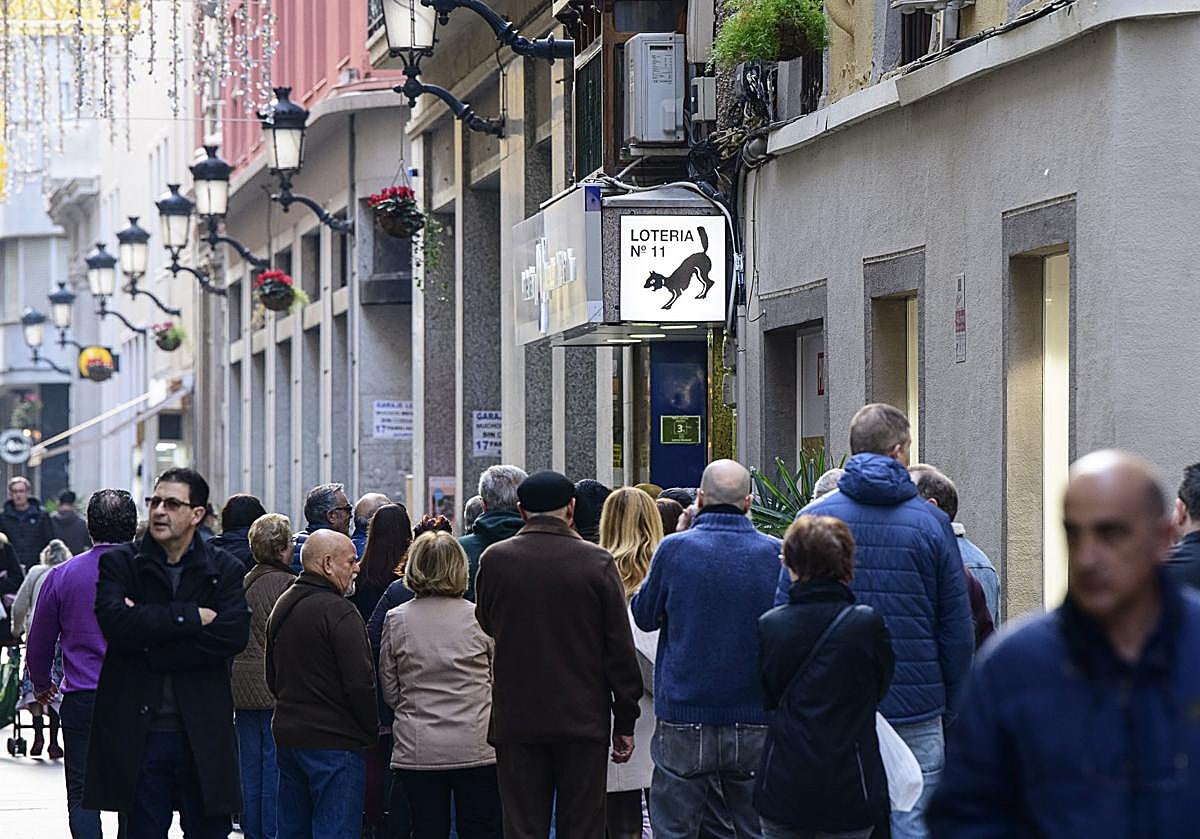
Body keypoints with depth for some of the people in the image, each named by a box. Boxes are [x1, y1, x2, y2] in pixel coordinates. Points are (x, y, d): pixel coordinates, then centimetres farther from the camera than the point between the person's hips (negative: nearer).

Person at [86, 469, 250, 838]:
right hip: (139, 734, 0)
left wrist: (151, 648, -13)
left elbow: (233, 634, -11)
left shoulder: (224, 570, 6)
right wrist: (193, 617, -14)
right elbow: (116, 622, -13)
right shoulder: (119, 563, 6)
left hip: (204, 735, 0)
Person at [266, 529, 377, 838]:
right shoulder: (338, 611, -16)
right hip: (333, 742, -9)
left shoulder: (282, 606, 13)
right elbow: (359, 682, -19)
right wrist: (372, 730, -6)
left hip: (287, 735, 9)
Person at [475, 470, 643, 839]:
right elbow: (621, 651, -4)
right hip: (584, 721, -1)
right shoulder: (598, 562, -6)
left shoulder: (494, 560, -3)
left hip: (516, 721, 1)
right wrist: (626, 723, 3)